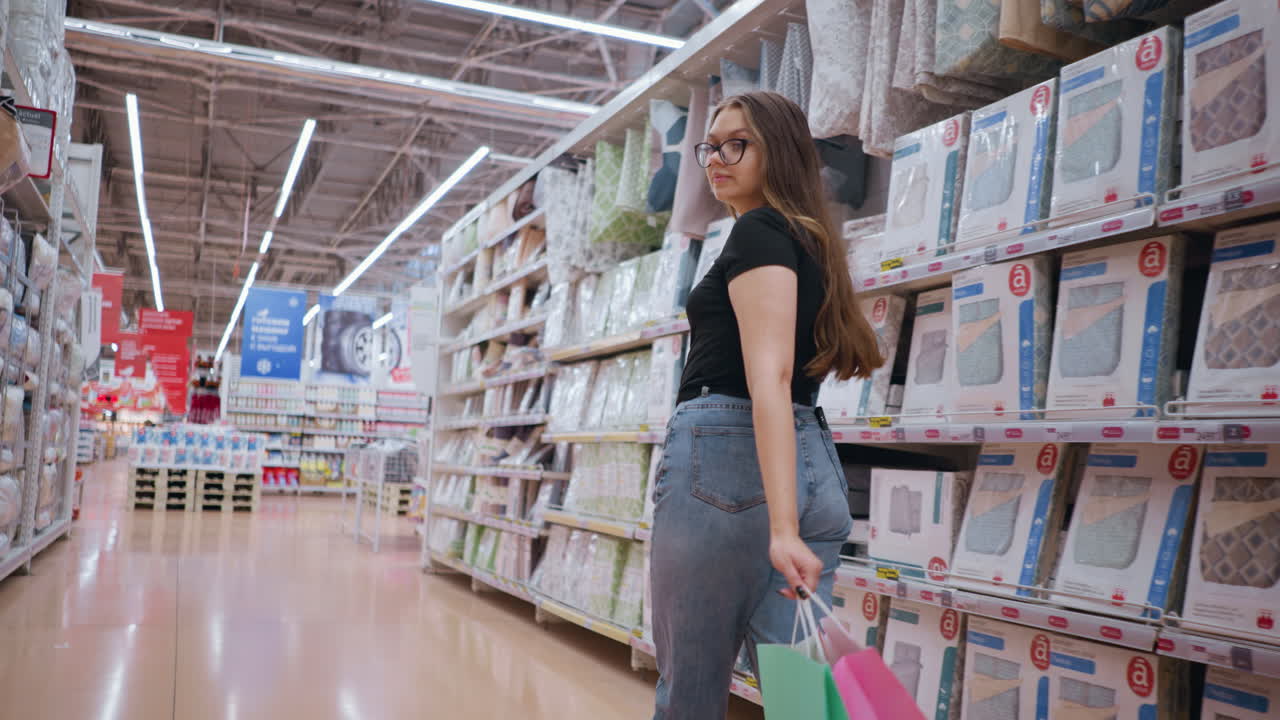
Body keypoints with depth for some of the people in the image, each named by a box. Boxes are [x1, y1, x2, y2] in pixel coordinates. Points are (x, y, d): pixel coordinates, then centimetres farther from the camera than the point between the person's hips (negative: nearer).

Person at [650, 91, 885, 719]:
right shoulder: (808, 240, 21)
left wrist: (780, 527, -28)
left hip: (723, 457, -9)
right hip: (814, 464, 9)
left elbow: (769, 376, -20)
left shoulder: (757, 231, -6)